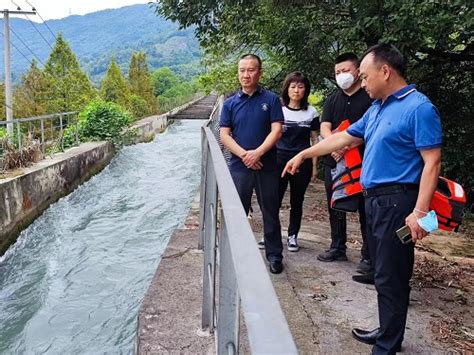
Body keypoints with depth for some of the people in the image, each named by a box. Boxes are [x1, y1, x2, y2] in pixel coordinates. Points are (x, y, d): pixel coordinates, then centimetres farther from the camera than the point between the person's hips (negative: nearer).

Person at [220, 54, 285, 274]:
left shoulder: (271, 99, 1)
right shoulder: (230, 103, 6)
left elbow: (276, 131, -6)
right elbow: (224, 135, 0)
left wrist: (258, 152, -18)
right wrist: (244, 154, -13)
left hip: (267, 166, -1)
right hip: (239, 166, 1)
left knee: (270, 213, 8)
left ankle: (274, 255, 21)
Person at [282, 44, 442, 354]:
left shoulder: (418, 108, -13)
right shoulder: (376, 109, 14)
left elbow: (432, 162, -17)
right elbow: (344, 138, 23)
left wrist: (420, 212, -23)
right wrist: (304, 154, 25)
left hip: (398, 202, -9)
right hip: (375, 200, 9)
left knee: (391, 278, -1)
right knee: (384, 273, 17)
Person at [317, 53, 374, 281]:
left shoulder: (370, 98, 0)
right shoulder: (332, 101, 14)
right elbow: (325, 128, 2)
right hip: (334, 161, 5)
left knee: (365, 208, -1)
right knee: (336, 207, 13)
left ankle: (368, 255, 8)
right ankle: (338, 248, 27)